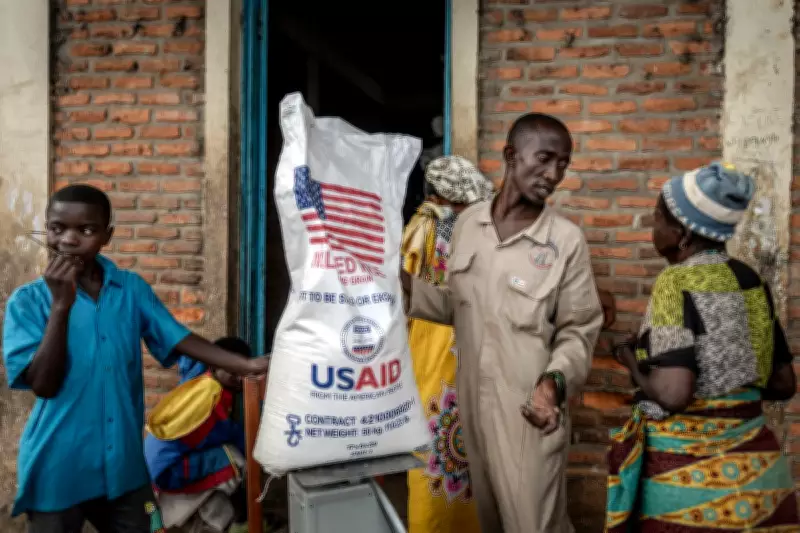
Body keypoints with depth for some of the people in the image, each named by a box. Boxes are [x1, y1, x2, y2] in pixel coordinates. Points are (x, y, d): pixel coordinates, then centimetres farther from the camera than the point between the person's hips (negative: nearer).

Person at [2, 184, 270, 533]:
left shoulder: (132, 288, 1)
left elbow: (180, 340, -3)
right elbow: (44, 384, -15)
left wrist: (245, 365, -15)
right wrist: (61, 305, -22)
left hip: (124, 463, 3)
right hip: (57, 470, -2)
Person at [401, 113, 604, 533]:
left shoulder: (567, 240, -14)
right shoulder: (467, 223, 1)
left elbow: (578, 331, -9)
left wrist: (555, 381, -26)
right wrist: (406, 285, -1)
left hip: (530, 410, -5)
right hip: (474, 403, 5)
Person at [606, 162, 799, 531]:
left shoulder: (677, 283, -17)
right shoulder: (749, 279, 3)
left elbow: (672, 394, -25)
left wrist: (631, 362, -7)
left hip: (688, 470, -6)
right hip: (752, 462, 7)